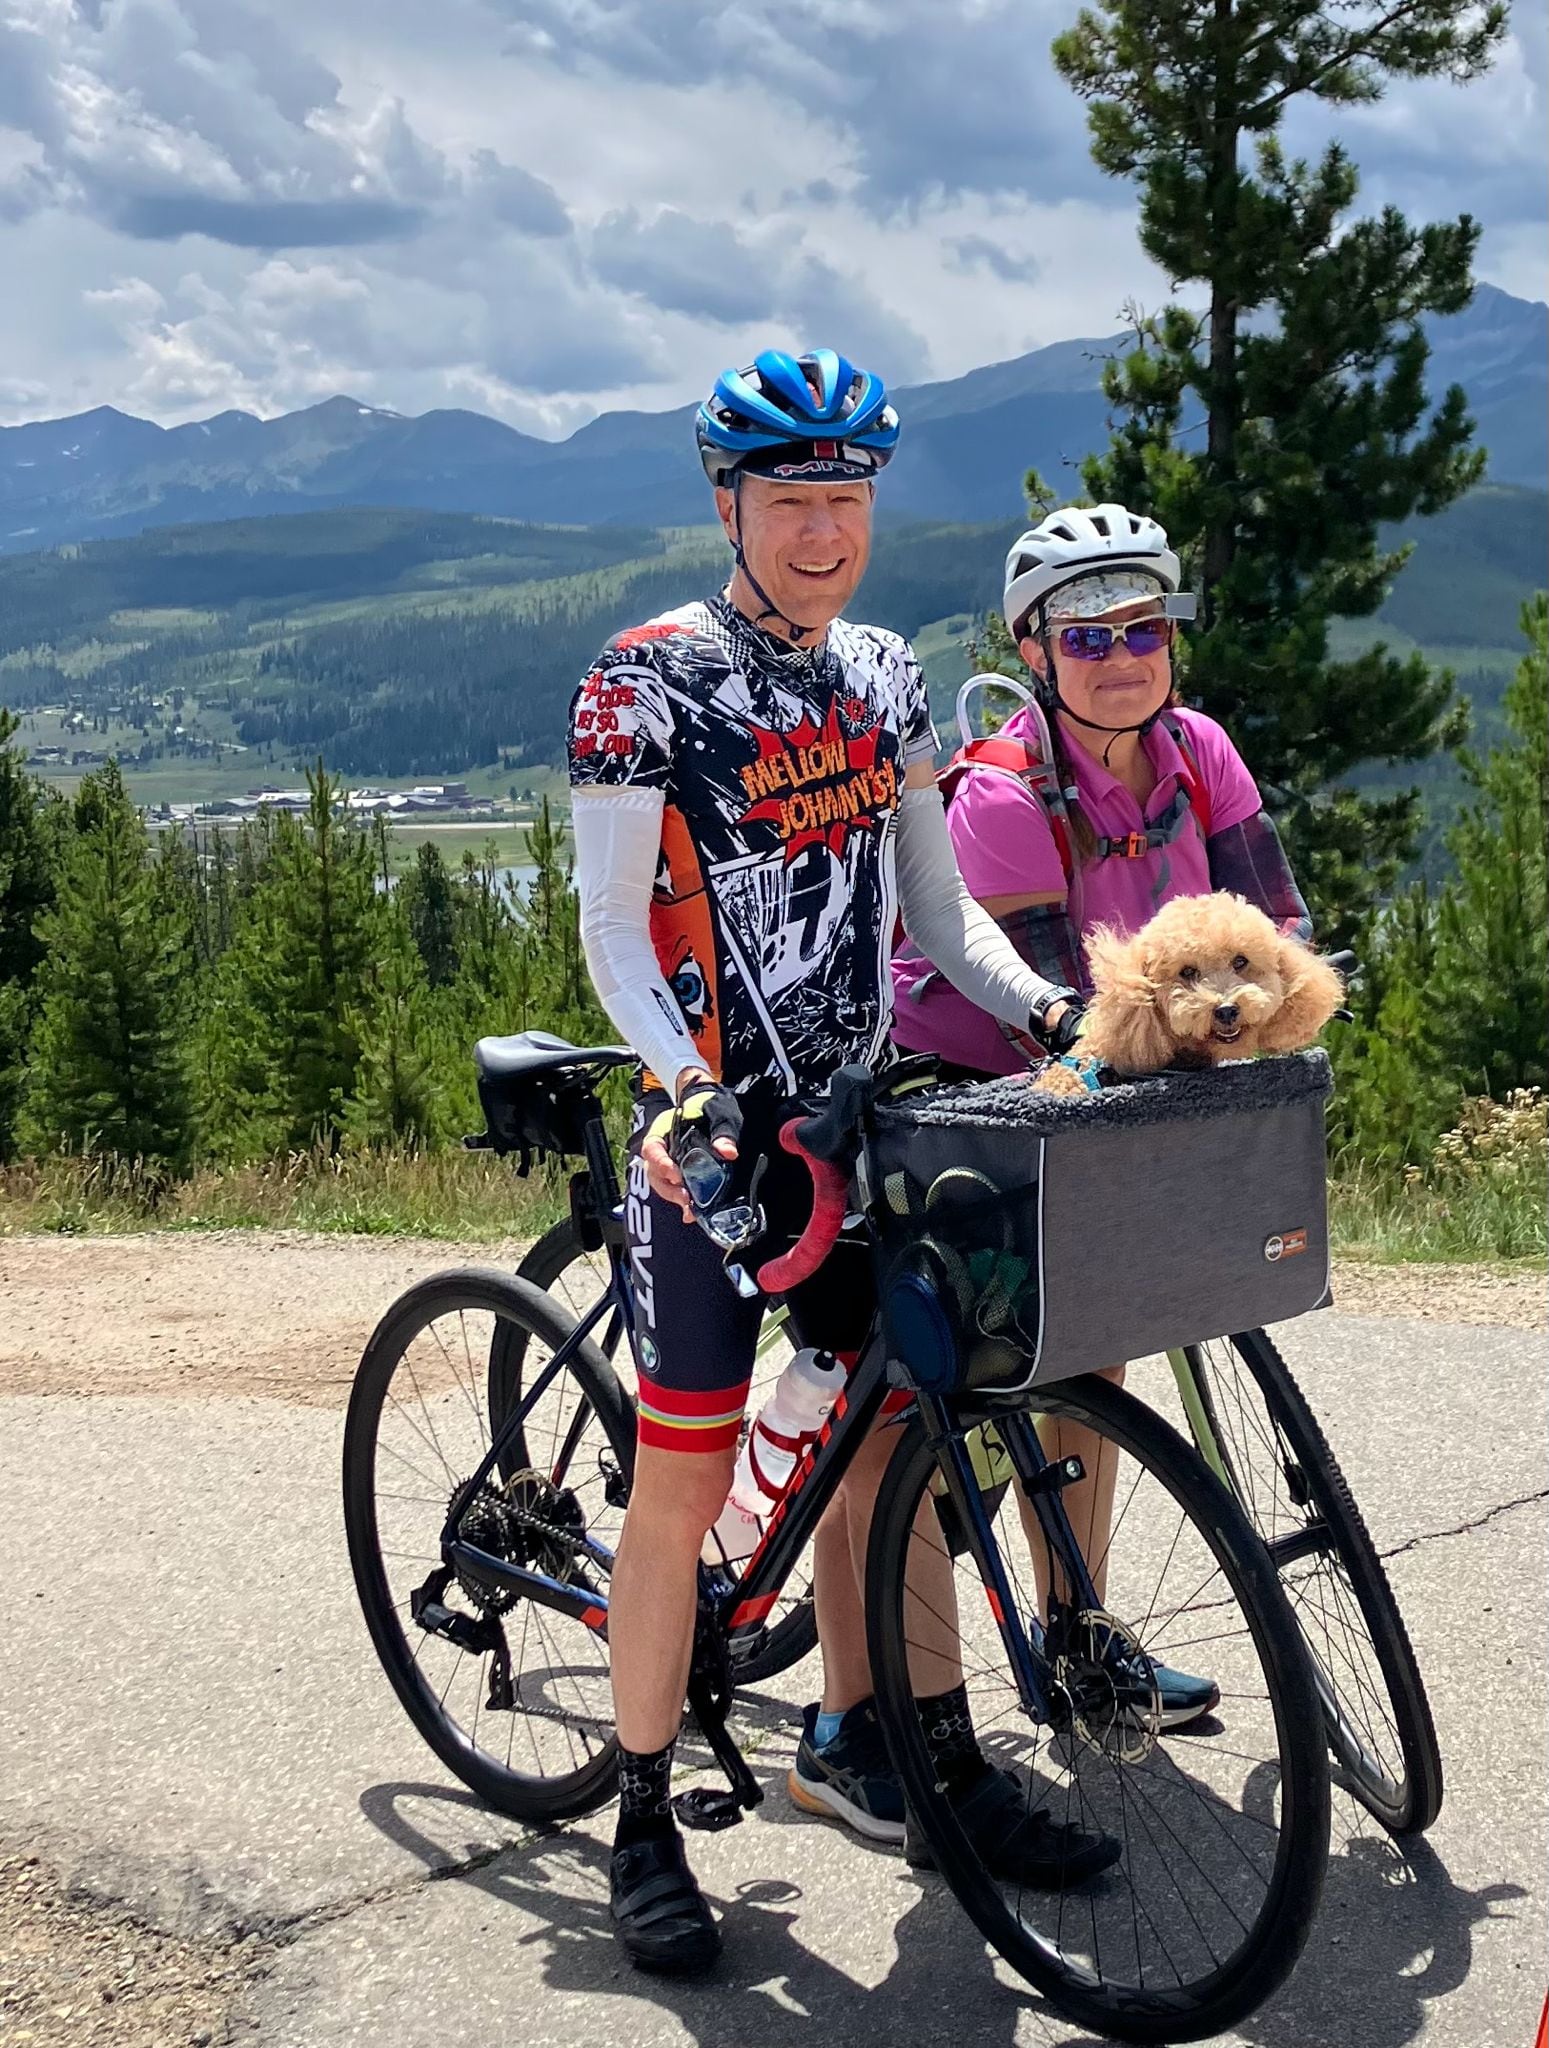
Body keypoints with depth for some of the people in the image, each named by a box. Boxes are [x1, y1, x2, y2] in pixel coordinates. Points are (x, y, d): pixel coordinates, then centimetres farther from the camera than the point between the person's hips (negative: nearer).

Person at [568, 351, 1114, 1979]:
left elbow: (933, 901, 13)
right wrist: (684, 1081, -26)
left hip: (858, 1122, 6)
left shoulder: (882, 679, 10)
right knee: (686, 1481, -2)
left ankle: (851, 1745, 28)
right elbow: (614, 924, -11)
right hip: (713, 1130, -6)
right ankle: (642, 1825, 13)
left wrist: (1046, 1007, -3)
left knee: (881, 1442, 10)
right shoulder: (649, 681, -8)